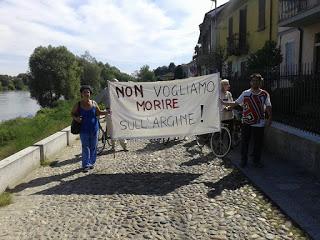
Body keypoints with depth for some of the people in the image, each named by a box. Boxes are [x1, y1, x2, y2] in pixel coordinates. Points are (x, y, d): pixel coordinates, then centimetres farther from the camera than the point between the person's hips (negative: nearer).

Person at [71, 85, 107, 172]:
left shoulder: (94, 103, 0)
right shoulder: (78, 105, -4)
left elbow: (98, 112, 13)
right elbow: (72, 113, 8)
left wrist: (107, 112, -3)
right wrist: (76, 118, -13)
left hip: (94, 128, 2)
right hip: (84, 130, -2)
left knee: (93, 147, 10)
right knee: (85, 147, 0)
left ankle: (91, 163, 25)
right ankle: (86, 165, 6)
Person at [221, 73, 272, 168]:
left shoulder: (264, 94, 1)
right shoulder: (245, 93, 3)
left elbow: (268, 107, 1)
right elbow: (235, 103, 4)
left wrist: (270, 118, -9)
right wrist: (223, 102, -5)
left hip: (259, 124, -1)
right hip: (246, 123, 1)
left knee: (258, 143, 7)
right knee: (244, 142, 8)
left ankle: (256, 161, 24)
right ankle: (243, 160, 22)